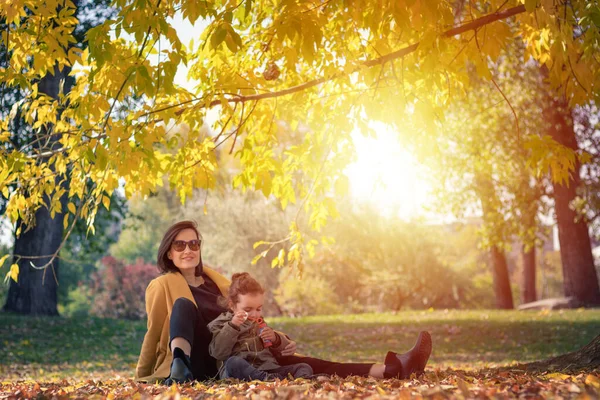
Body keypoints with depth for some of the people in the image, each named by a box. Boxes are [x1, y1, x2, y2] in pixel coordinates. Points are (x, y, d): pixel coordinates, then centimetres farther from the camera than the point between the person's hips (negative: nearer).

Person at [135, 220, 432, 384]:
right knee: (184, 304, -28)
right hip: (196, 364, -5)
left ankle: (389, 369, -27)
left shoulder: (214, 279, 18)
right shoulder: (162, 286, 0)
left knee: (296, 363, -14)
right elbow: (154, 332, 3)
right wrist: (142, 376, 4)